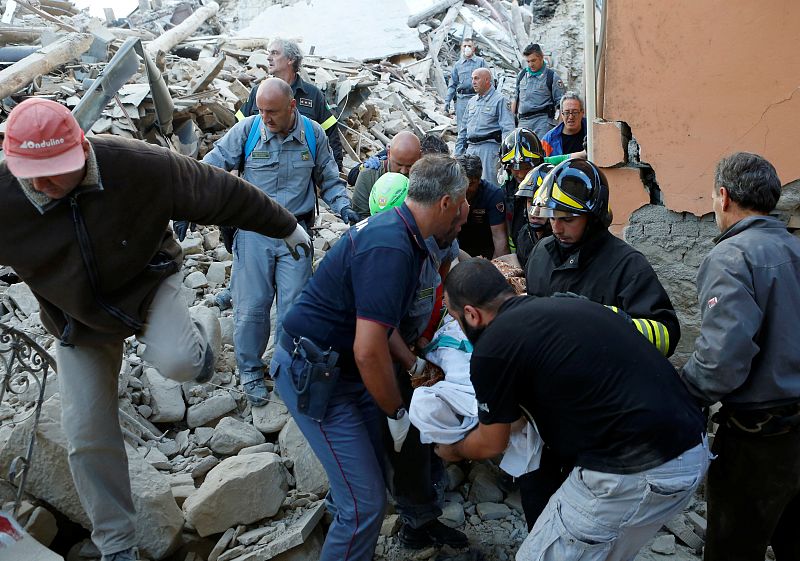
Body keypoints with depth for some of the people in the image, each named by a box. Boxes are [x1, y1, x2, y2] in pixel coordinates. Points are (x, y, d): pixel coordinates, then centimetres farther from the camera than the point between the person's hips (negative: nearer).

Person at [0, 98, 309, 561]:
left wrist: (285, 226, -9)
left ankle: (193, 338, 9)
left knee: (176, 362, -33)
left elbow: (219, 192, -19)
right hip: (80, 319, 2)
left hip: (148, 284, -2)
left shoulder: (134, 165, -28)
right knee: (88, 435, 2)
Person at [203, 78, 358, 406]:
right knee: (251, 304, 2)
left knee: (295, 304, 2)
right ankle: (250, 372, 21)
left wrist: (343, 207, -4)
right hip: (253, 230, -1)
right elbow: (211, 166, -2)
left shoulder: (313, 134, 1)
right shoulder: (246, 129, -5)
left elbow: (328, 179, 13)